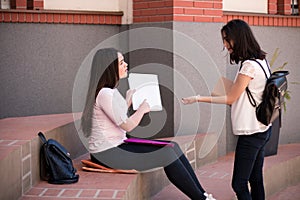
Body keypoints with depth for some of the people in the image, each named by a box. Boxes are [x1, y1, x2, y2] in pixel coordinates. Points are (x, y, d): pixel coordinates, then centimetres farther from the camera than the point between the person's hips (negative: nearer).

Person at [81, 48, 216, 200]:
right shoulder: (105, 94, -20)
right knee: (167, 154, -14)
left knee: (172, 147, 1)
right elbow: (127, 125, -18)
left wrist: (128, 100, 29)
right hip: (107, 153, -10)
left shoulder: (111, 91, 12)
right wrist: (142, 109, -2)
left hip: (118, 144, 10)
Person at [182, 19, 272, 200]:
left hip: (251, 133, -10)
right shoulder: (261, 61, 10)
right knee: (256, 180, 14)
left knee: (239, 184, -7)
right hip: (262, 129, 10)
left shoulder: (249, 65, -18)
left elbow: (230, 98, -11)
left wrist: (198, 99, -6)